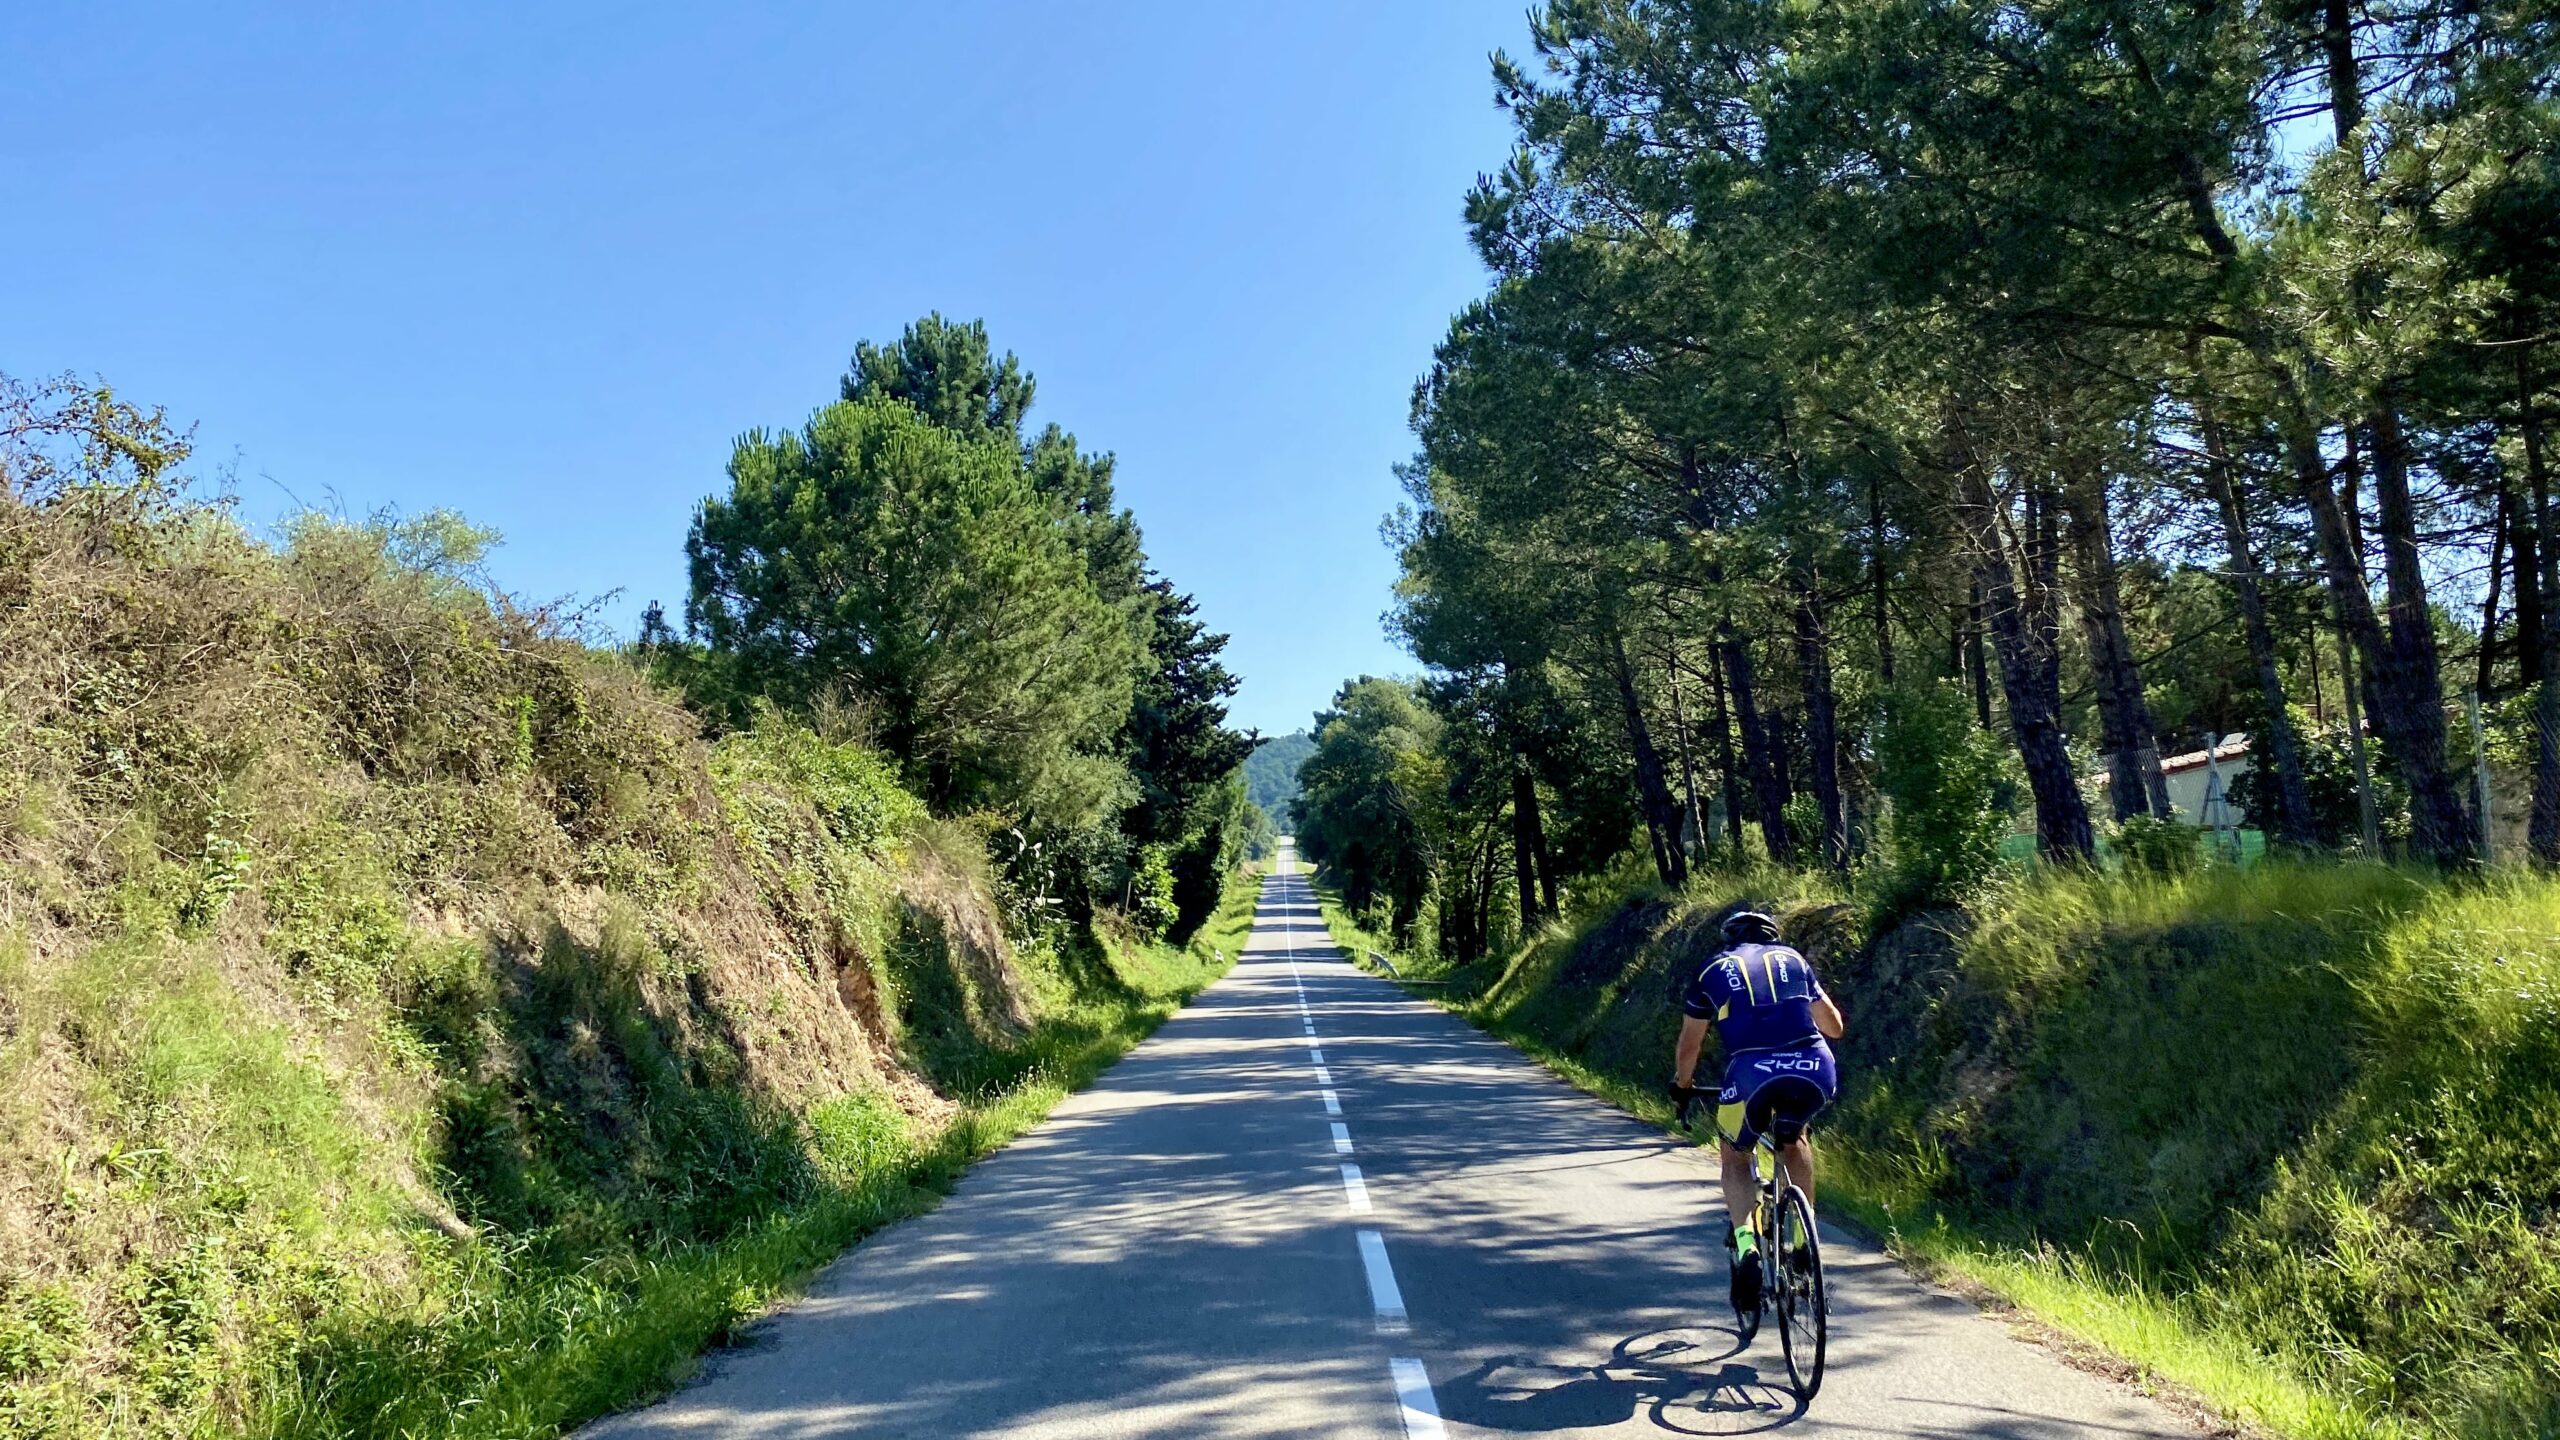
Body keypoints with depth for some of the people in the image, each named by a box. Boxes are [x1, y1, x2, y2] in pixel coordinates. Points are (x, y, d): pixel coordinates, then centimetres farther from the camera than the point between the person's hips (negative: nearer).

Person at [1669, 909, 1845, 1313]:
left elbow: (1689, 1045, 28)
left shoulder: (1713, 969, 23)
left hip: (1752, 1071, -2)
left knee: (1735, 1156, 23)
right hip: (1814, 1069, 2)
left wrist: (1682, 1088, 45)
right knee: (1793, 1138, 33)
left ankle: (1745, 1246, 2)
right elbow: (1834, 1026, 35)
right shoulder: (1792, 958, 27)